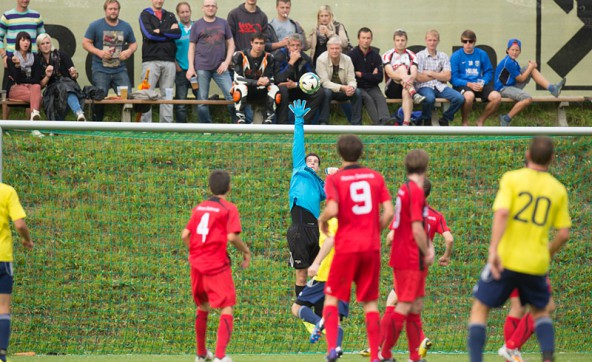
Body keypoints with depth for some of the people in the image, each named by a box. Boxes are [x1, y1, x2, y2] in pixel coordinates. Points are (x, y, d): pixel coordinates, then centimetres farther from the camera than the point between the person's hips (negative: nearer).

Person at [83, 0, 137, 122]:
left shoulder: (126, 26, 10)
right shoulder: (95, 26, 1)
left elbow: (133, 44, 18)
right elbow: (86, 43, 1)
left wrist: (130, 51, -6)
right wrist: (99, 52, -15)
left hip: (120, 70, 3)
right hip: (100, 70, -3)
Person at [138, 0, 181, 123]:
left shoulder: (170, 16, 18)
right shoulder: (145, 15, 7)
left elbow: (178, 33, 1)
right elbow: (149, 34, -9)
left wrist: (160, 31, -7)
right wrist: (169, 32, -2)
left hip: (169, 61, 3)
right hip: (151, 61, -3)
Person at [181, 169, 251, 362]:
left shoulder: (199, 207, 12)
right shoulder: (229, 208, -5)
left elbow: (185, 235, 7)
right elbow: (232, 237, -16)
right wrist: (246, 251, 0)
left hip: (197, 264, 6)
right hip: (218, 265, -6)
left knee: (202, 308, 21)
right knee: (226, 309, -7)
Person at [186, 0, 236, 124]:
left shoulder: (223, 23, 11)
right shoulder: (197, 25, 7)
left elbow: (231, 44, 12)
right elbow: (192, 47, 6)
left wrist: (227, 62, -1)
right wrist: (191, 67, -4)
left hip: (220, 67, 1)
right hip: (202, 68, -1)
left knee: (232, 97, -8)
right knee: (202, 101, 0)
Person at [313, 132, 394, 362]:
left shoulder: (335, 179, -3)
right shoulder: (376, 177, 6)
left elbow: (332, 210, -18)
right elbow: (388, 212, 0)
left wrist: (322, 220, 3)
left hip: (346, 247, -3)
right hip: (371, 247, 3)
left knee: (331, 297, 8)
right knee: (370, 302, 9)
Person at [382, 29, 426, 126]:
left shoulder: (411, 55, 9)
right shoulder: (388, 55, 4)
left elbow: (414, 73, -7)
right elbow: (390, 73, -13)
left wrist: (410, 78, -33)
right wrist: (403, 77, -35)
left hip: (407, 88, 1)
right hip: (392, 90, -1)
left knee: (406, 92, -36)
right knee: (402, 67, -26)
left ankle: (406, 124, -52)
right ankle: (414, 95, -52)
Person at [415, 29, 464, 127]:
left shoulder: (443, 56, 11)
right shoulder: (420, 56, 1)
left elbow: (447, 77, 1)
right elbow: (418, 77, -9)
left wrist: (430, 73, -7)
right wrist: (439, 75, -1)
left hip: (440, 86, 4)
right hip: (424, 86, -4)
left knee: (459, 98, -21)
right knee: (430, 98, -40)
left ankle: (445, 119, 5)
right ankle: (426, 120, -8)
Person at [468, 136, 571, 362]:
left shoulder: (512, 179, -4)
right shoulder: (558, 190, 4)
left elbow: (502, 213, -19)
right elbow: (563, 233, 4)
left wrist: (493, 249, -22)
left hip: (506, 259, -3)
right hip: (536, 265, 3)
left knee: (480, 308, 9)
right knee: (540, 311, 24)